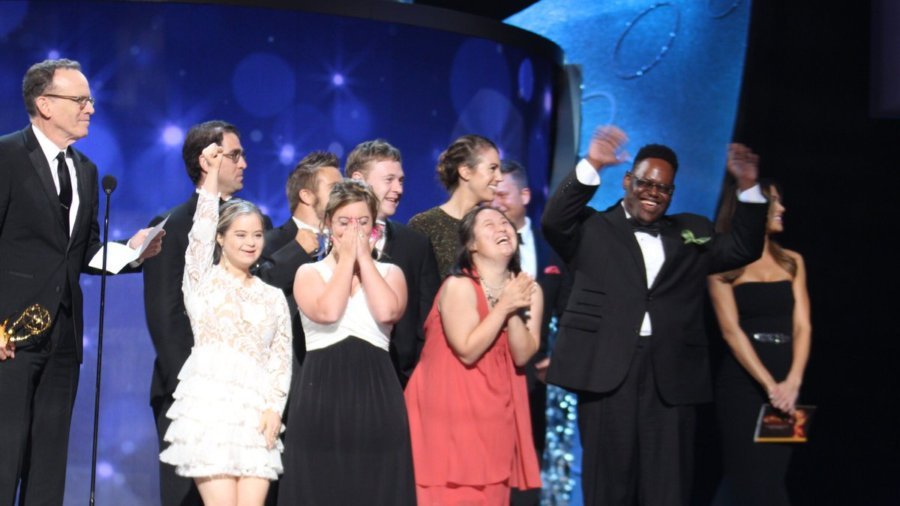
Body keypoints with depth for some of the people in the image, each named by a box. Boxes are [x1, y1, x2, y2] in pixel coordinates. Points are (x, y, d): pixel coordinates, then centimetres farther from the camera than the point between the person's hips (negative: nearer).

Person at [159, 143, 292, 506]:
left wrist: (274, 407, -2)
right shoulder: (202, 281, 10)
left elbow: (282, 357, 11)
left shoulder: (274, 297, 17)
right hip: (209, 403, -3)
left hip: (255, 411, 3)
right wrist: (211, 173, -7)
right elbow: (201, 229, -5)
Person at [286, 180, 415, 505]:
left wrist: (364, 257, -2)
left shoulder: (389, 272, 11)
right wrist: (346, 258, -2)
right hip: (322, 391, -1)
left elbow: (388, 312, -11)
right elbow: (327, 312, -13)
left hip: (376, 393, 1)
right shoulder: (309, 272, 8)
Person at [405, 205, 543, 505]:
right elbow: (467, 351, -19)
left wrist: (514, 311, -17)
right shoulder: (459, 286, -13)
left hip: (496, 410, 5)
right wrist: (503, 307, -17)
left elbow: (523, 356, -4)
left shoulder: (529, 290, 4)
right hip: (451, 406, -5)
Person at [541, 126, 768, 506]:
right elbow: (553, 222, -7)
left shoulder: (690, 233, 21)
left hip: (671, 378, 3)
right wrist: (591, 167, -16)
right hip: (607, 373, -3)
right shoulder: (593, 229, 10)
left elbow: (744, 249, 14)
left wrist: (748, 187, 3)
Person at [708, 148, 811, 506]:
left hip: (785, 382, 4)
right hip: (742, 381, -4)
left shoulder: (791, 262, 12)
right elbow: (731, 329, -9)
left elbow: (802, 326, 3)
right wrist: (769, 384, -19)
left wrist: (792, 382, -13)